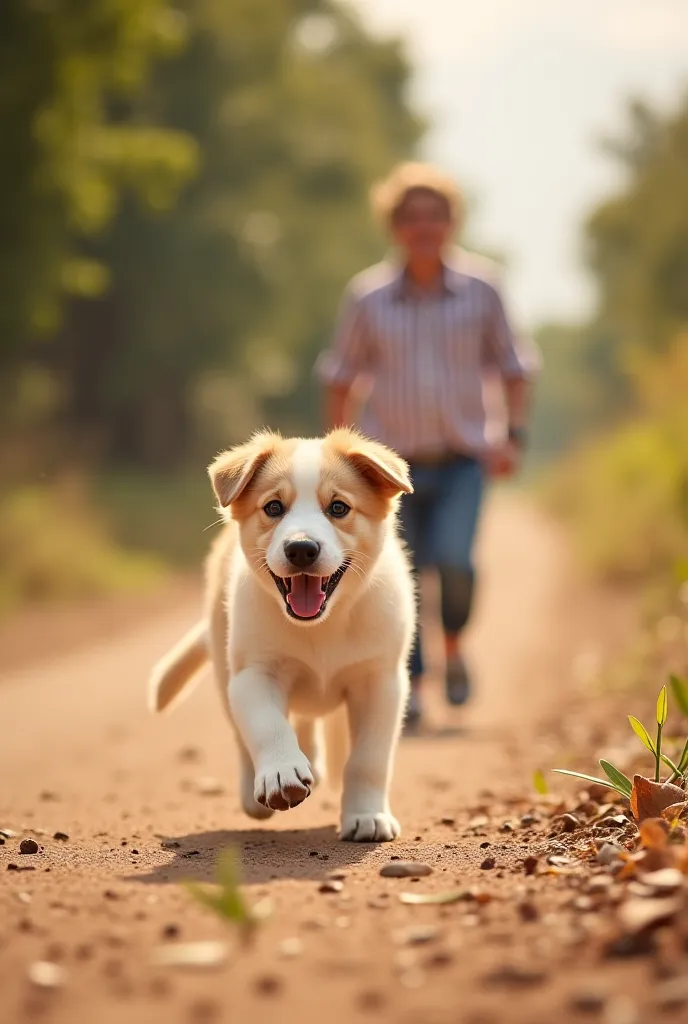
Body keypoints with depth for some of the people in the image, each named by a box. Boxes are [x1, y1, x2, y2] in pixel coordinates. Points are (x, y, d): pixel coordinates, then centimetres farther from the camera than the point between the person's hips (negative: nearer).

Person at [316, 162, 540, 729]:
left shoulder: (480, 288, -2)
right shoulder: (367, 296, -2)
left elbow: (513, 365, 8)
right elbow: (341, 377, 9)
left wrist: (513, 435, -2)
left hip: (463, 457, -1)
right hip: (393, 459, 1)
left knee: (453, 558, -20)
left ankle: (454, 646, 9)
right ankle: (409, 683, 14)